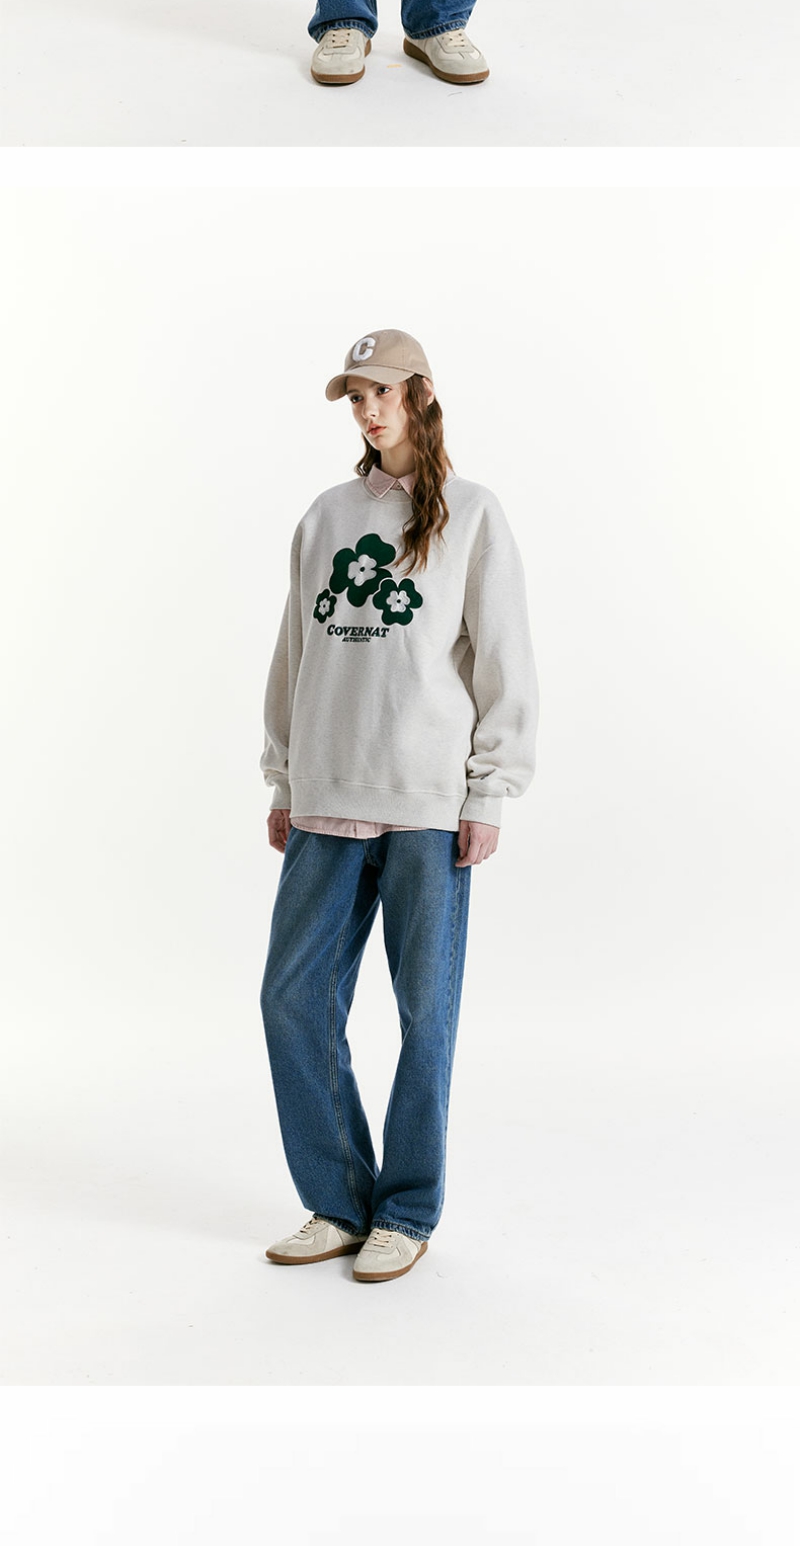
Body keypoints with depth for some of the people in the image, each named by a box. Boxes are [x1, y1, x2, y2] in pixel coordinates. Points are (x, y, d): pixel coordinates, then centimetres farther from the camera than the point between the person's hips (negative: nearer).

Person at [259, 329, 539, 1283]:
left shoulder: (471, 516, 3)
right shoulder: (325, 519, 14)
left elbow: (505, 663, -1)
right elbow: (293, 656, 17)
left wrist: (488, 794, -6)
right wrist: (284, 783, 13)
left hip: (429, 807, -4)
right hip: (327, 809, 4)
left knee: (426, 1013, 2)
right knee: (294, 998, 2)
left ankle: (407, 1214, 16)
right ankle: (338, 1204, 17)